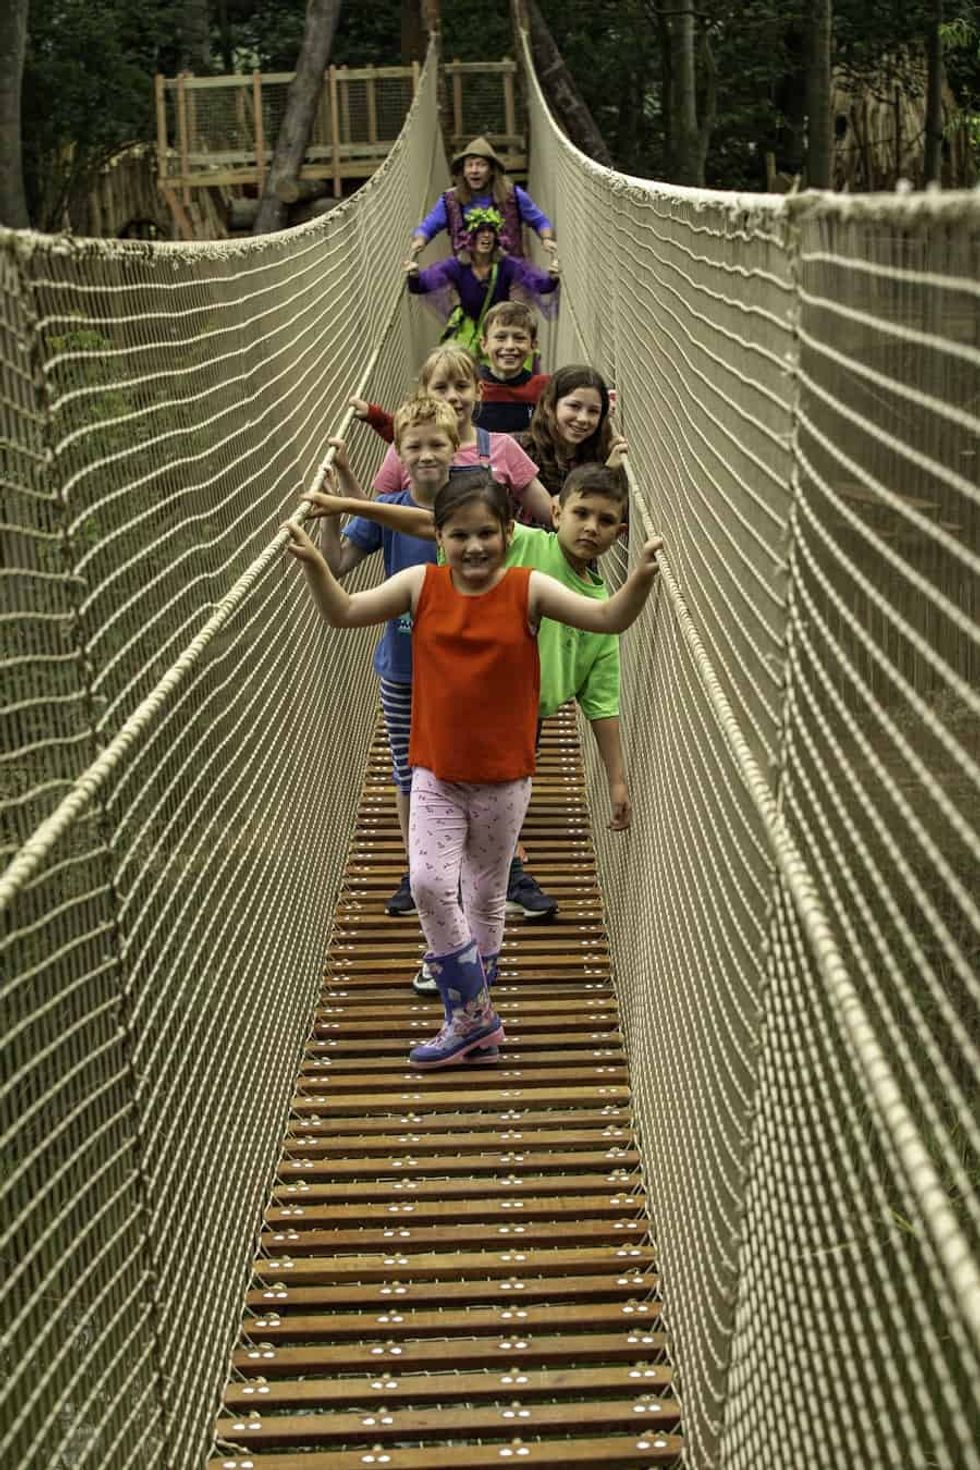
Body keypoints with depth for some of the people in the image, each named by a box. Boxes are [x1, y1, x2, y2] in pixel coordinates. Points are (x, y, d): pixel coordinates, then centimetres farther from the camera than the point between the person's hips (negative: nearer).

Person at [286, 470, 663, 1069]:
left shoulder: (529, 589, -10)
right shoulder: (421, 585, -5)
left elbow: (609, 617, -16)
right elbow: (344, 612, -2)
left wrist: (641, 576, -35)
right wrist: (314, 563, -19)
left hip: (504, 777, -1)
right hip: (436, 773, 1)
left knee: (486, 896, 12)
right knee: (429, 884, -14)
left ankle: (470, 1012, 31)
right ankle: (474, 1017, 3)